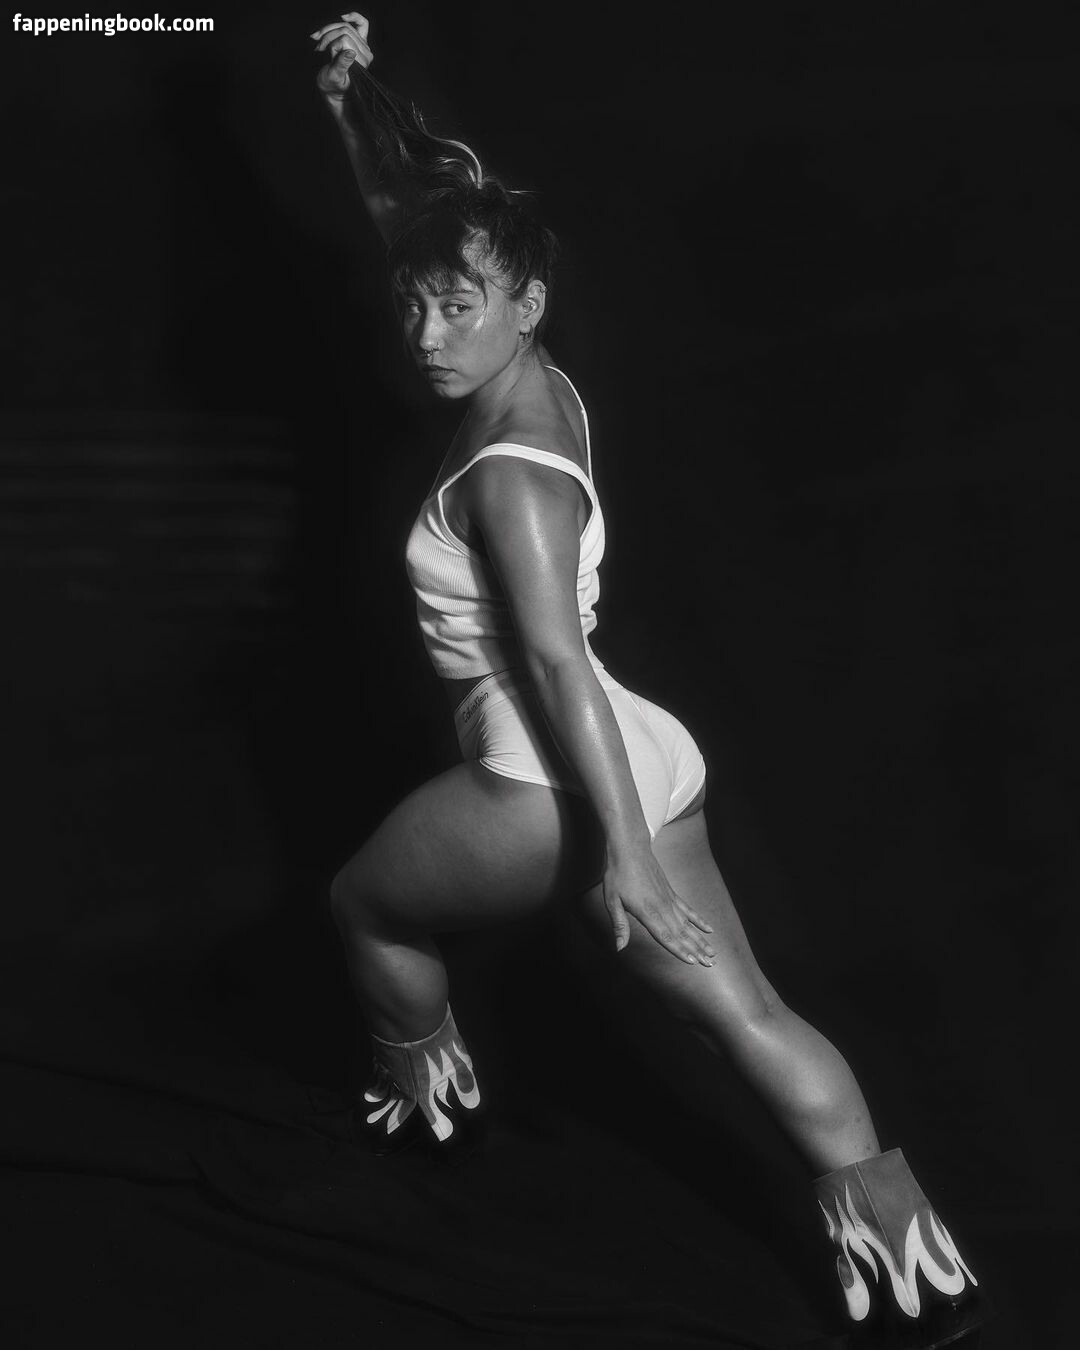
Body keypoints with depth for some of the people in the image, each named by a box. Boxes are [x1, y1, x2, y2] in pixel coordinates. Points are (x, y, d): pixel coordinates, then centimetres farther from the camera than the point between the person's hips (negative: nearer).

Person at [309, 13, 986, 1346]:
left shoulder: (506, 479, -19)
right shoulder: (533, 378, 4)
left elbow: (558, 662, -25)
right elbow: (424, 202, 15)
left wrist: (626, 854, -27)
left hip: (551, 784, -8)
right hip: (643, 761, 8)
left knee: (365, 901, 21)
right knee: (744, 1011, 7)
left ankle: (424, 1101, 43)